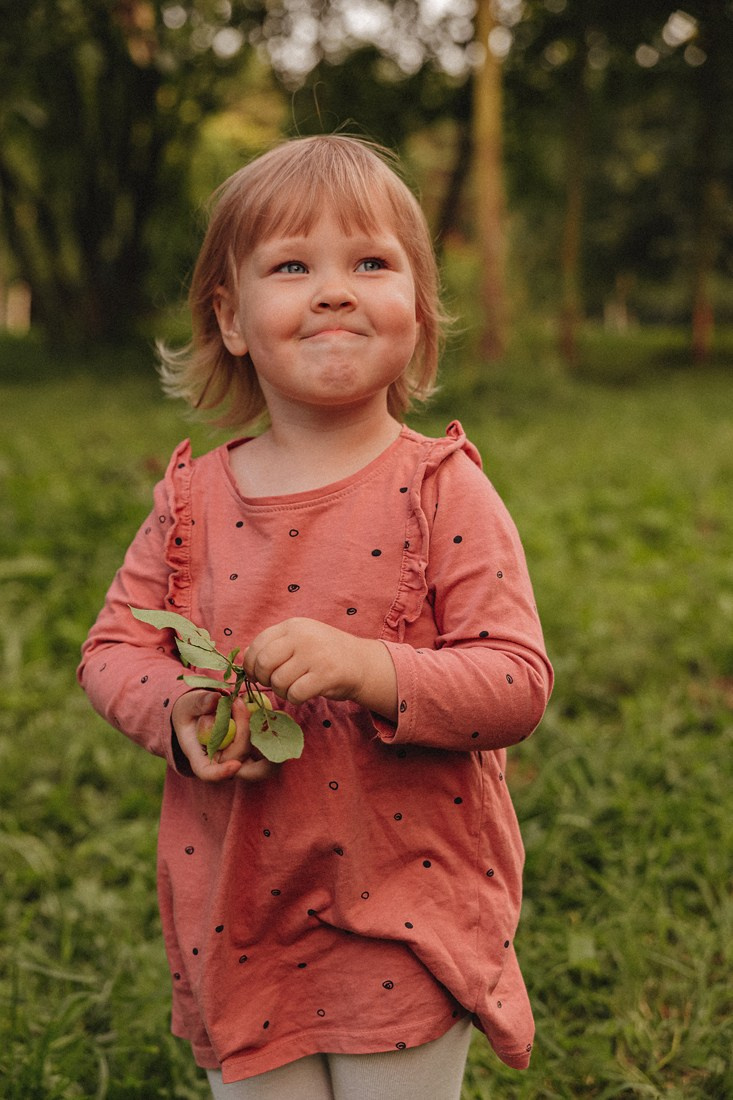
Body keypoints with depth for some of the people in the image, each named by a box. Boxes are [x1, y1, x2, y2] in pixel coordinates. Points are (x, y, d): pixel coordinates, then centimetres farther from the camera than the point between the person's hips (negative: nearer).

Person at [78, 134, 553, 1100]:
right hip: (239, 917, 3)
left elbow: (520, 683, -14)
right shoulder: (193, 501, -1)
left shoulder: (442, 490, -11)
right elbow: (113, 648, 7)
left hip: (406, 911, -3)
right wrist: (175, 710, -14)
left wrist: (371, 669, -30)